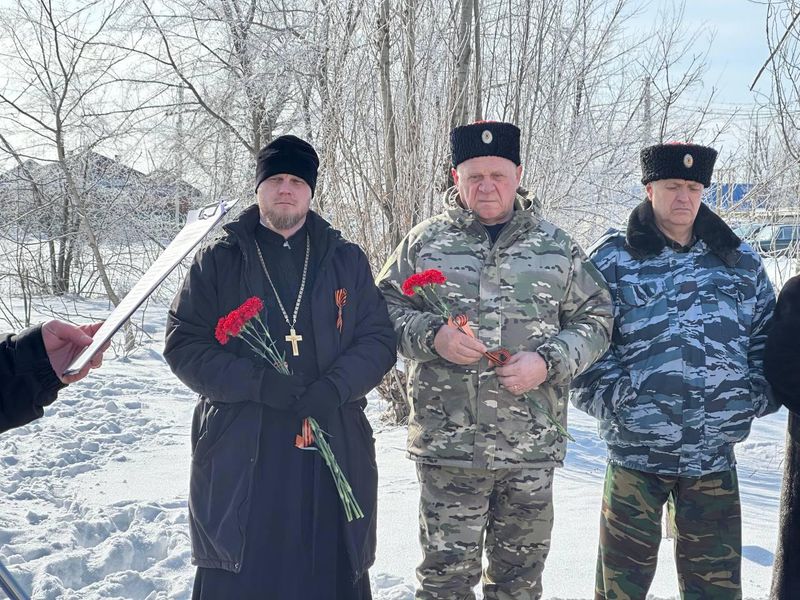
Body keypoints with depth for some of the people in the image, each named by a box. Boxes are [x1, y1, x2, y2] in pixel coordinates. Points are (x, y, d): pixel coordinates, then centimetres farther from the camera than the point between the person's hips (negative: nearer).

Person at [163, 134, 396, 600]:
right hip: (238, 455, -1)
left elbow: (379, 340, 5)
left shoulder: (347, 260, 9)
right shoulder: (218, 260, 5)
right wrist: (259, 383, -15)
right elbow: (184, 344, -1)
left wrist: (333, 390, -14)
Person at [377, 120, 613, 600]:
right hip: (447, 443, -1)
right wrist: (433, 336, -13)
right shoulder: (426, 241, 5)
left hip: (533, 447, 2)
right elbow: (386, 309, 7)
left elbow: (595, 319, 8)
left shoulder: (557, 247, 7)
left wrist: (548, 361, -9)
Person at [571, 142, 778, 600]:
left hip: (716, 455, 3)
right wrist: (617, 399, -15)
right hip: (636, 451, -3)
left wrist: (754, 398, 0)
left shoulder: (741, 262, 10)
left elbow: (768, 338, 14)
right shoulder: (612, 261, -1)